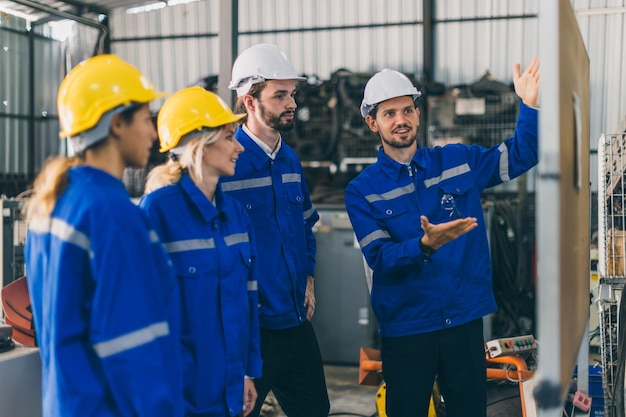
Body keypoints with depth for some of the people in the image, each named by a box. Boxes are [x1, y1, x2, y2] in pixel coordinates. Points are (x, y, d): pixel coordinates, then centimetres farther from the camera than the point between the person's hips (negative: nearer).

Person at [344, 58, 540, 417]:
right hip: (406, 327, -2)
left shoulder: (459, 161, 3)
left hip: (466, 319, 2)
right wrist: (425, 245, -33)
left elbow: (521, 155, 6)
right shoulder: (362, 190, -4)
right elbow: (379, 257, -14)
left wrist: (530, 105, -12)